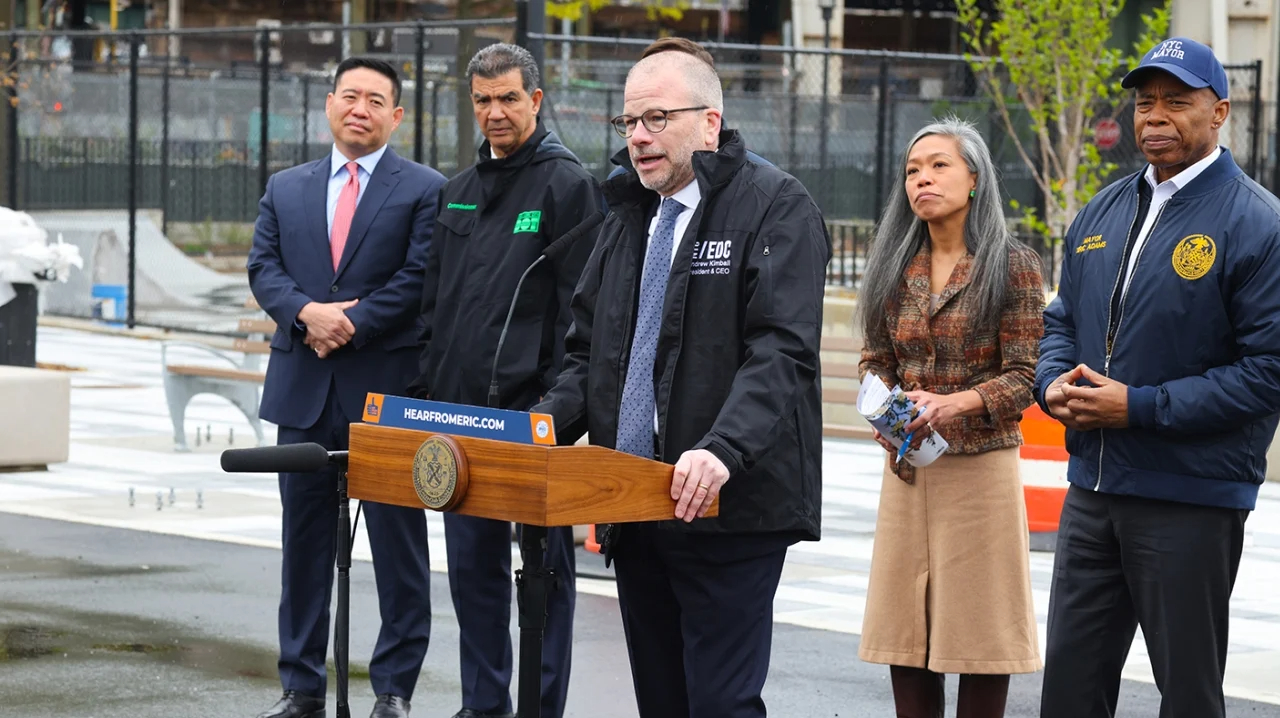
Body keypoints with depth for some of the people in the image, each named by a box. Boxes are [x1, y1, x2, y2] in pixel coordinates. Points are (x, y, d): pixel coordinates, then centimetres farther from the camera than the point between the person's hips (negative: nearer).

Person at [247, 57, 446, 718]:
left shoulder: (425, 190, 1)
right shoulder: (286, 190, 14)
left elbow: (419, 279, -8)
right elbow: (264, 268, 6)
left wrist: (349, 325, -14)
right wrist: (308, 312, -13)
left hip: (387, 389, -4)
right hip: (304, 390, 4)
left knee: (398, 545, 0)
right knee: (305, 540, 8)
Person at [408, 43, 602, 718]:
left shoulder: (568, 186, -5)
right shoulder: (458, 190, 15)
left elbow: (580, 307, -10)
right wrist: (428, 392, 12)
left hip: (533, 416, -7)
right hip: (459, 410, 7)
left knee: (545, 568, 0)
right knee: (472, 567, 11)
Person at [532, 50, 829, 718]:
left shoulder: (775, 207, -6)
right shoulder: (627, 218, 17)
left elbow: (782, 350, -18)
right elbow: (589, 352, 18)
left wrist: (723, 450, -32)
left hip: (729, 509, -7)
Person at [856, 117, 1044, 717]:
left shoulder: (1013, 268, -4)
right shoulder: (895, 268, 10)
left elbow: (1022, 377, -7)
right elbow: (876, 359, 13)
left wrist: (953, 404, -23)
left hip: (979, 465, -4)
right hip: (906, 467, 4)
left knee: (980, 627, -2)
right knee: (905, 627, 5)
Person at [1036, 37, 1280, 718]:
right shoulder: (1102, 213, 12)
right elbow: (1061, 321, 22)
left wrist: (1139, 407, -18)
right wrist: (1054, 384, -1)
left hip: (1192, 501, -6)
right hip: (1091, 489, 6)